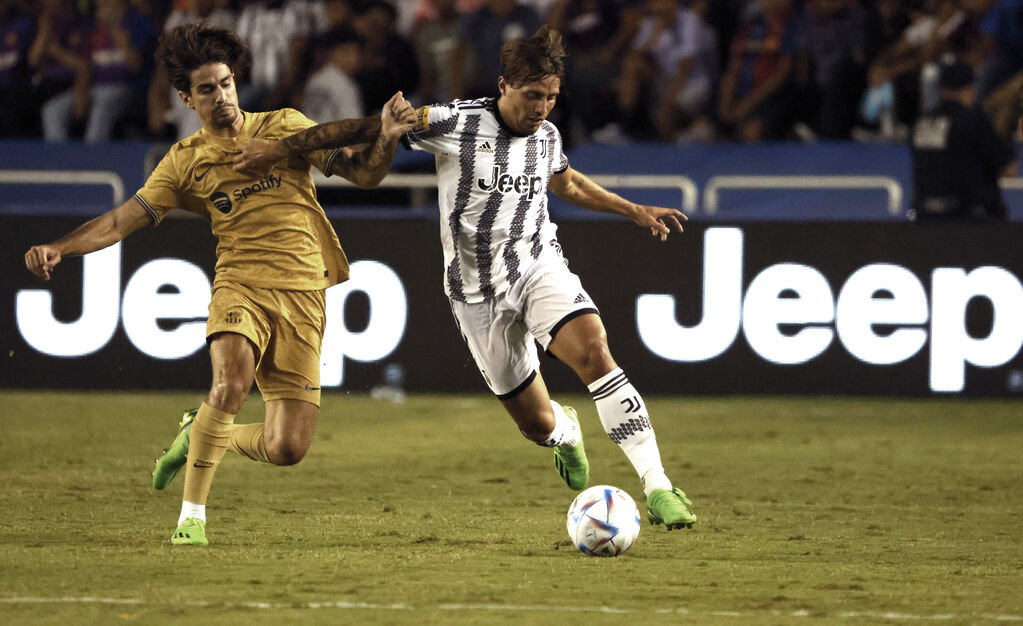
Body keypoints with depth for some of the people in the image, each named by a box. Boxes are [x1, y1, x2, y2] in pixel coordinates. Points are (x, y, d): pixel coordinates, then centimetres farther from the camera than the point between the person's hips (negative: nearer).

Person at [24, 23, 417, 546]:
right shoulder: (185, 162, 8)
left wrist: (385, 138, -10)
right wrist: (58, 248, -11)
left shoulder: (285, 127, 9)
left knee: (286, 449, -6)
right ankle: (191, 514, -20)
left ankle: (202, 436, 26)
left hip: (302, 296, 1)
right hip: (239, 285, -1)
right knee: (232, 379, -34)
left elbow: (363, 174, 11)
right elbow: (123, 219, 4)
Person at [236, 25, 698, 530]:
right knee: (537, 424, 2)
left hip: (539, 266, 3)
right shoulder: (459, 123, -14)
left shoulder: (546, 136, 3)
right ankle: (565, 432, 45)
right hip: (478, 292, -2)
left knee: (593, 350, -28)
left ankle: (657, 487, -27)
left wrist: (634, 210, 28)